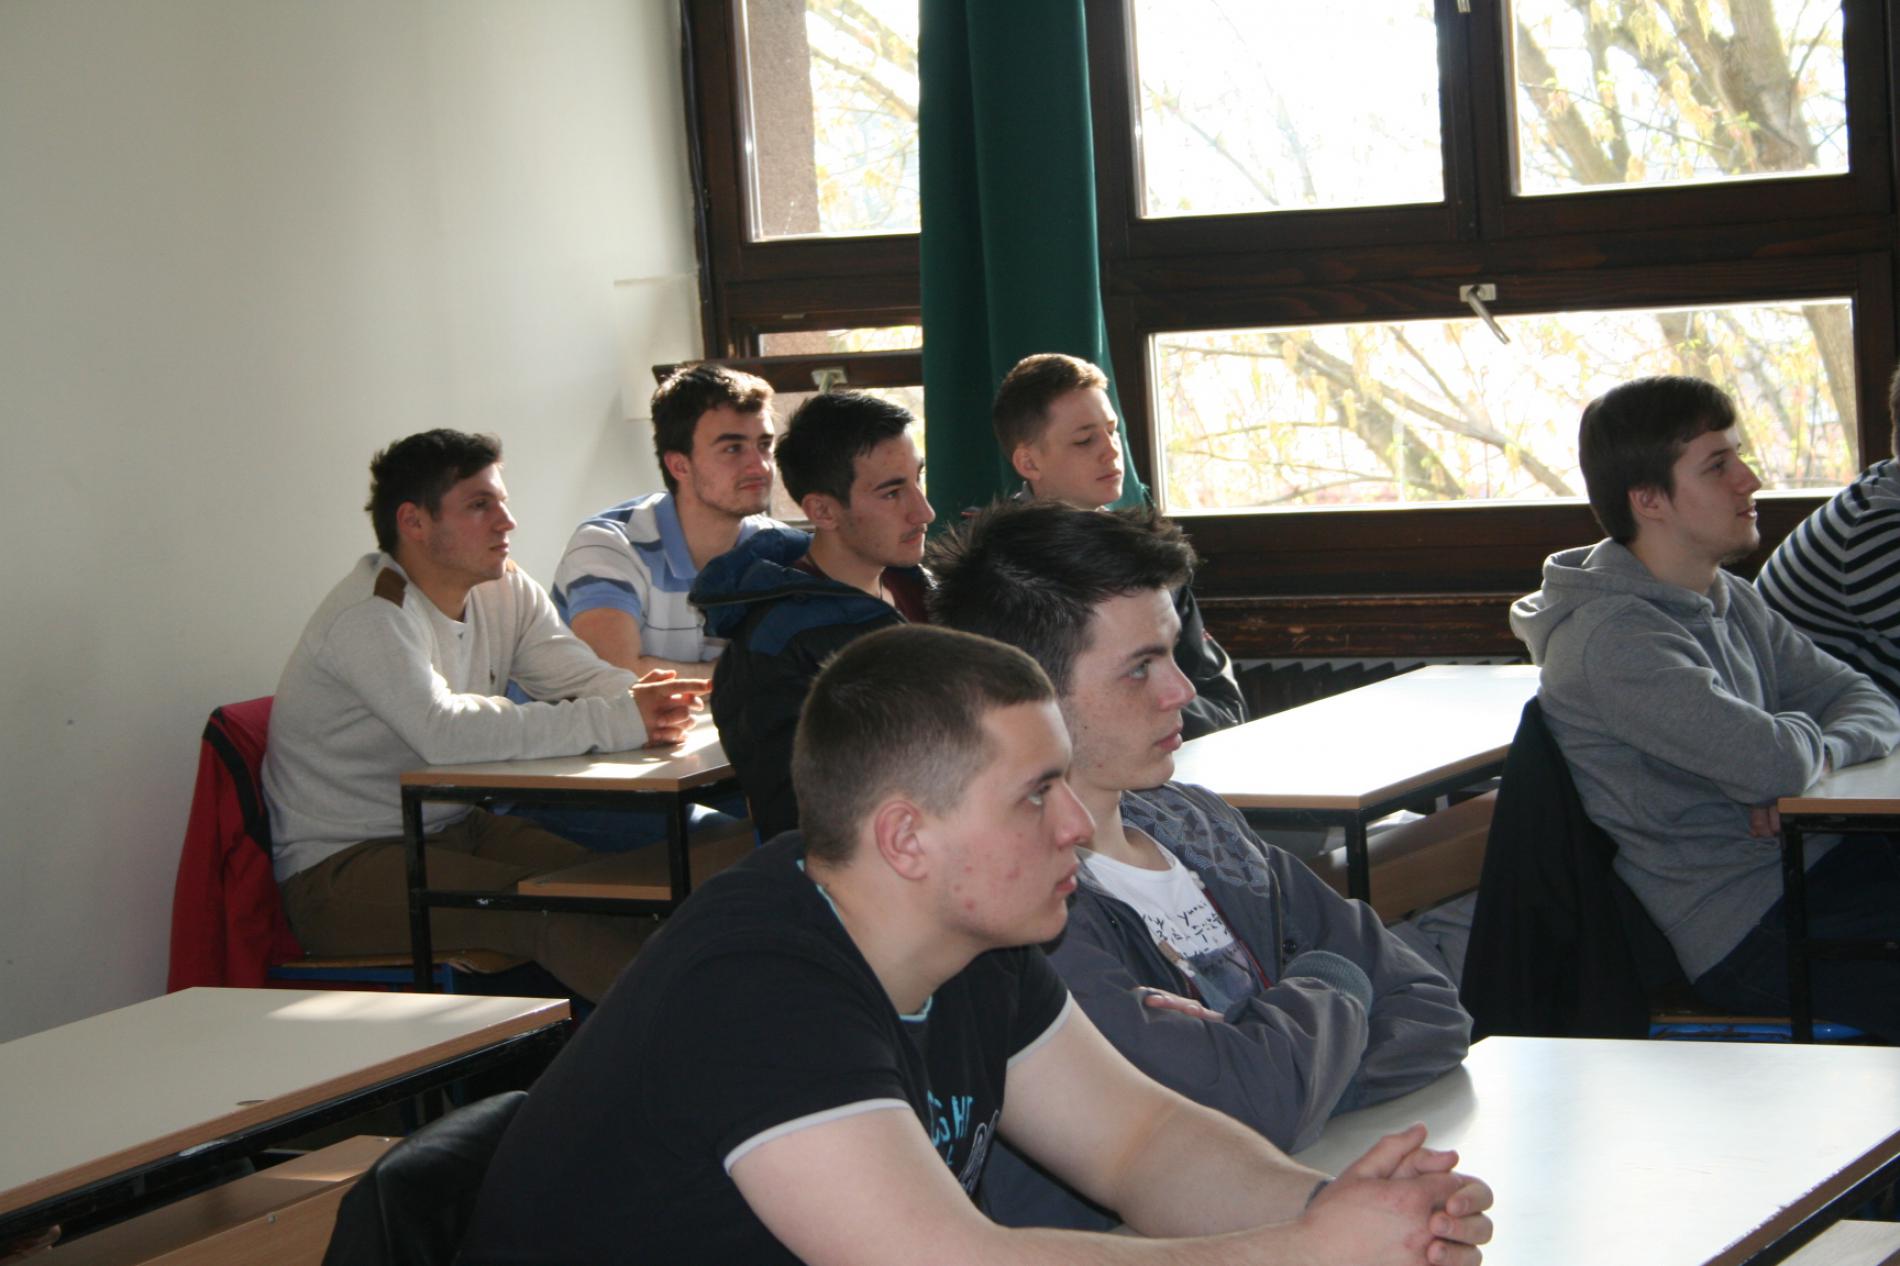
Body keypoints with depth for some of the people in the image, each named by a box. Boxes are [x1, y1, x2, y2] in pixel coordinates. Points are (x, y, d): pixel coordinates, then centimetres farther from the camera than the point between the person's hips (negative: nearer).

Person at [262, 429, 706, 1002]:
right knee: (549, 910, -28)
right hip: (341, 867, -8)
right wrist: (617, 722, -39)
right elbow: (447, 734, -35)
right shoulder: (369, 618, -20)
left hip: (454, 829, 8)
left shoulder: (507, 592, 8)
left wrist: (648, 699, -28)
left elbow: (587, 678, -2)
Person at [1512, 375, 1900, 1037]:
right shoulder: (1610, 639, -17)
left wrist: (1818, 755, -9)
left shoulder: (1734, 602, 13)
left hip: (1817, 865, 9)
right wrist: (1803, 734, -2)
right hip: (1745, 934, -9)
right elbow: (1771, 764, -26)